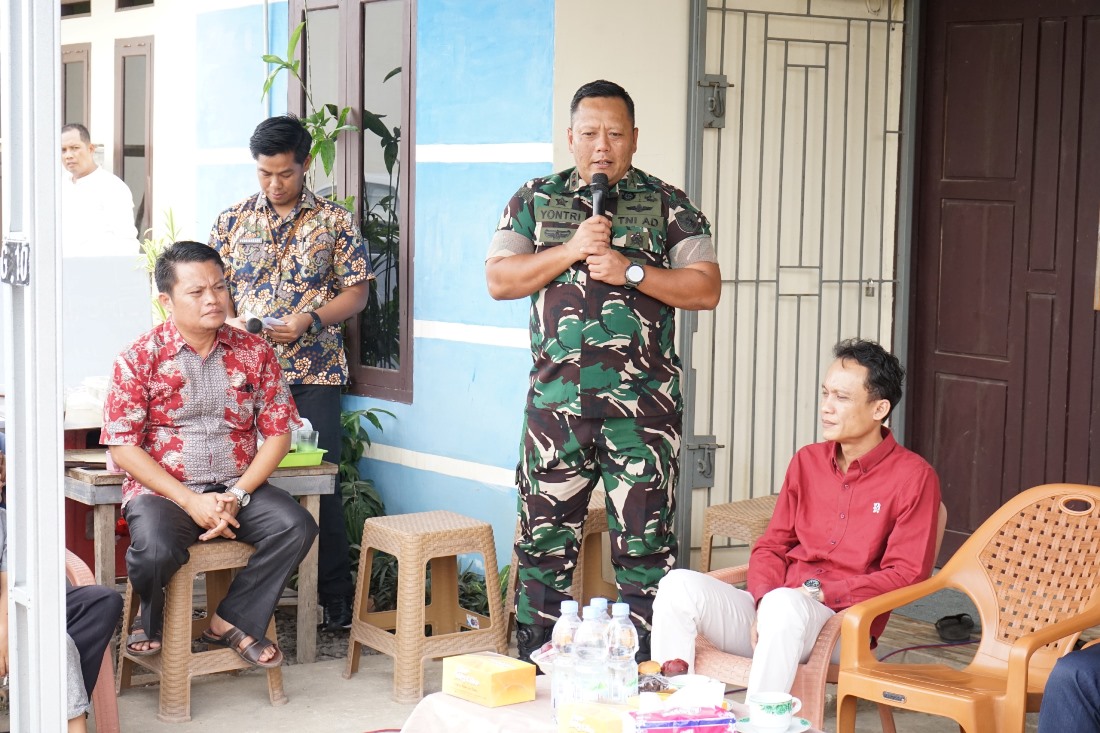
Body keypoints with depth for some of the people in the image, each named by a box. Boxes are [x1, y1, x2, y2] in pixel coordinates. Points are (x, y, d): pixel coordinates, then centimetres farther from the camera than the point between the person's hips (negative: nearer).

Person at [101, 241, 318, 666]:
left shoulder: (254, 353, 5)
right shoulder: (140, 358, -4)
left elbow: (278, 432, 4)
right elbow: (122, 447, -8)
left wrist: (237, 496, -12)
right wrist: (191, 502, -16)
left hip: (236, 488, 3)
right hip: (162, 490, -3)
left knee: (296, 527, -24)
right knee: (155, 548, -34)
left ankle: (232, 621, -5)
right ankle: (150, 623, 3)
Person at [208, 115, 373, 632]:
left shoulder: (335, 221, 5)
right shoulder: (232, 221, 10)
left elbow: (356, 293, 3)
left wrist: (310, 320, -13)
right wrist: (231, 322, -9)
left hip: (313, 375, -2)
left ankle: (337, 599, 4)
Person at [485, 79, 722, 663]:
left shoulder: (667, 205, 7)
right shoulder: (534, 200, 12)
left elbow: (706, 288, 1)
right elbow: (498, 280, 3)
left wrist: (629, 271, -10)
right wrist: (570, 251, -8)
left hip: (643, 402, -1)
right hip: (556, 398, 2)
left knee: (643, 540, 0)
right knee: (544, 538, 5)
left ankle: (644, 671, 9)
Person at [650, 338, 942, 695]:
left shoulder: (913, 477, 1)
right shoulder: (807, 461, 17)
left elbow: (907, 573, -5)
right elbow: (771, 546, 16)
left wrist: (820, 593, -12)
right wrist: (764, 601, -6)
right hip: (771, 614, 5)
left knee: (784, 606, -40)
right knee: (680, 585, -22)